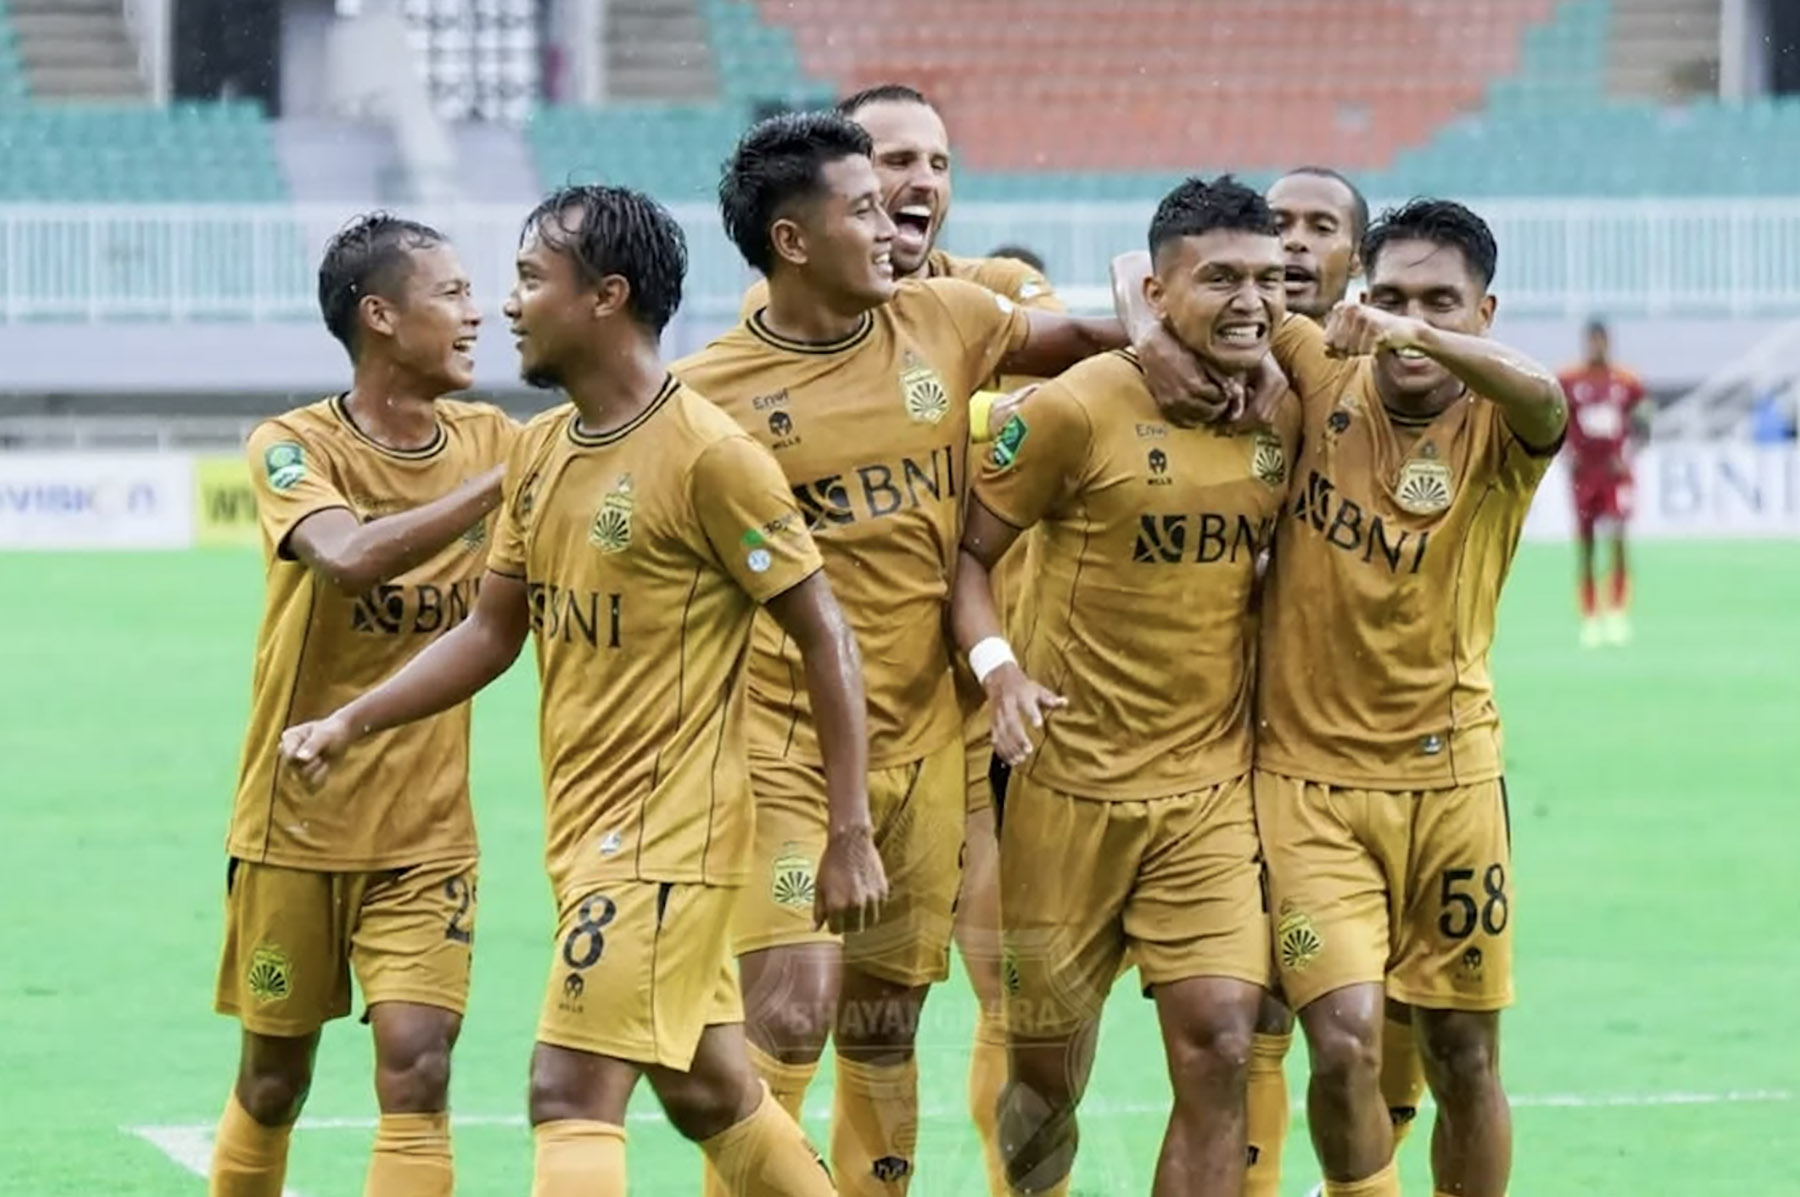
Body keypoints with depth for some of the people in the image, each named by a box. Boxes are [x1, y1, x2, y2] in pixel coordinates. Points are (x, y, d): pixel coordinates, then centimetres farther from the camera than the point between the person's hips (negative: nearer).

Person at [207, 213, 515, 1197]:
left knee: (417, 1071, -13)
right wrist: (502, 483, -36)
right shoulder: (294, 447, -12)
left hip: (427, 838, 2)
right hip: (293, 828, -2)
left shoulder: (490, 443, 3)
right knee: (273, 1081, 10)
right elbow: (351, 556, -31)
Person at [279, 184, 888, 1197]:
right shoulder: (541, 450, 9)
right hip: (585, 830, 8)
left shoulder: (708, 455, -15)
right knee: (710, 1093, 16)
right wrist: (353, 721, 6)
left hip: (668, 834, -8)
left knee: (571, 1094, -14)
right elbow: (493, 632, 17)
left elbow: (827, 638, -12)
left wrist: (852, 836, -14)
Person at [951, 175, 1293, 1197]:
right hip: (1073, 782, -3)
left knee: (1219, 1043, -13)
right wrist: (999, 667, -20)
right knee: (1047, 1063, 7)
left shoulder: (1286, 415, 3)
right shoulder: (1078, 411, -11)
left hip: (1213, 786, 3)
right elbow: (969, 550, -4)